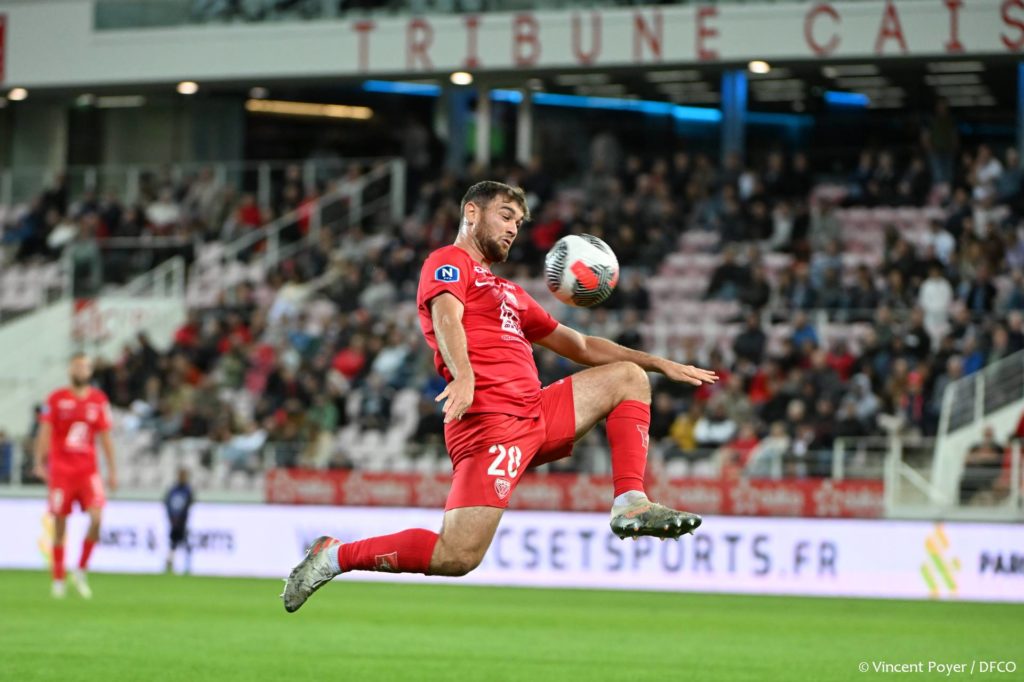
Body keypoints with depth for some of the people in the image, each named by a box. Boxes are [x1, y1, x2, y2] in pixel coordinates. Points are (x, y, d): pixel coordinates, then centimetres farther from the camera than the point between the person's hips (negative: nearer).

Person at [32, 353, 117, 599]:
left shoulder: (99, 400, 8)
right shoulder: (56, 399, 2)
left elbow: (105, 437, 11)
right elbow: (44, 432, -1)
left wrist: (112, 470, 9)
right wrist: (39, 463, -12)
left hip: (88, 470, 2)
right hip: (60, 470, -1)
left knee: (96, 517, -17)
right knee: (60, 526, 0)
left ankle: (80, 572, 0)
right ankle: (58, 581, 12)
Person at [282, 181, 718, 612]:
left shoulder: (509, 293, 30)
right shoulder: (449, 262, 5)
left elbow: (580, 346, 33)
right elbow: (446, 318, -17)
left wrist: (660, 364, 26)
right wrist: (464, 376, -37)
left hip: (536, 415, 9)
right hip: (490, 422, -9)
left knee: (628, 377, 10)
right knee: (457, 558, -21)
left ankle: (631, 505, -4)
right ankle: (334, 556, -4)